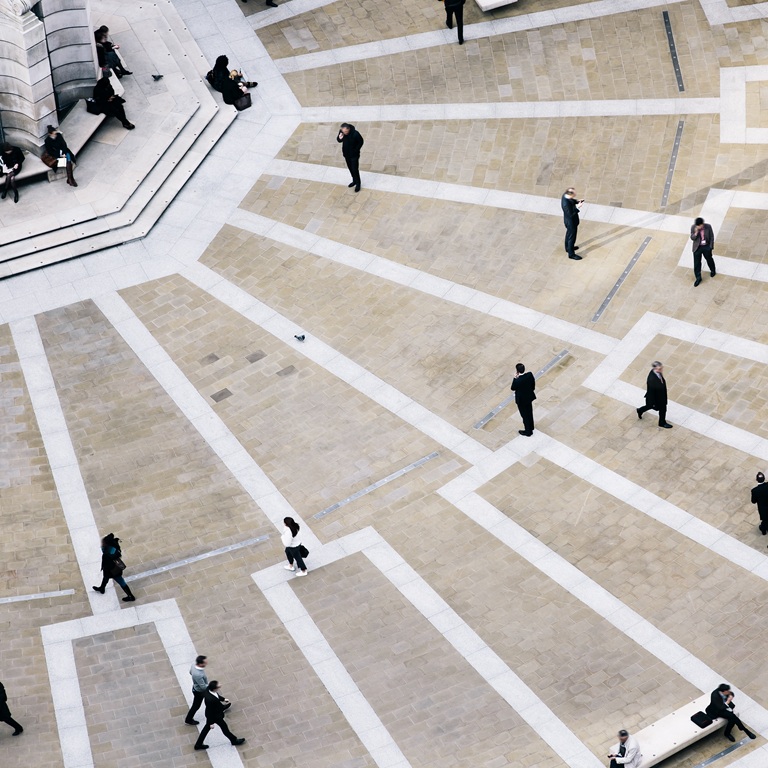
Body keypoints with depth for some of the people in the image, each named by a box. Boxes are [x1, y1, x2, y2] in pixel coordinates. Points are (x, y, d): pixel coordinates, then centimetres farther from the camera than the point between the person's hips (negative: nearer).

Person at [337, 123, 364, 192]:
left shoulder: (355, 134, -30)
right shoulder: (341, 132, -17)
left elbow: (361, 142, -13)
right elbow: (339, 141, -1)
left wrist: (356, 150, -12)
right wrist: (339, 138, -25)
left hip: (354, 155, -5)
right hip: (346, 154, 5)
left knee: (355, 169, -1)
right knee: (350, 168, 20)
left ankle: (358, 184, 16)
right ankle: (354, 181, 41)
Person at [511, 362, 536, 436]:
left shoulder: (517, 381, -37)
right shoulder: (530, 374, -20)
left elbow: (513, 389, -17)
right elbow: (533, 384, -3)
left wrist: (515, 378, -19)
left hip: (522, 400, -6)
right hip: (529, 397, 6)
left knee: (525, 415, 15)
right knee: (529, 413, 27)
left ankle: (528, 432, 33)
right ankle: (530, 428, 49)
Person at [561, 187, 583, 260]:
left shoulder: (565, 195, -15)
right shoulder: (566, 204, -41)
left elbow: (571, 201, 7)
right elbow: (571, 214, -31)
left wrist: (577, 201, -8)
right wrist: (578, 208, -31)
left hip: (568, 220, 9)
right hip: (571, 222, -9)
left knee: (569, 234, 30)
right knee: (572, 237, 11)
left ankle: (568, 247, 52)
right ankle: (571, 254, 29)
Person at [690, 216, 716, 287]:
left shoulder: (708, 227, -19)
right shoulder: (693, 228, -17)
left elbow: (712, 237, -7)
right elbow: (692, 238, -12)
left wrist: (711, 246, -6)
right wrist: (696, 233, -31)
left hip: (706, 247, 0)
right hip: (697, 247, 0)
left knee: (709, 260, 22)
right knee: (696, 263, 4)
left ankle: (713, 271, 50)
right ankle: (698, 278, 19)